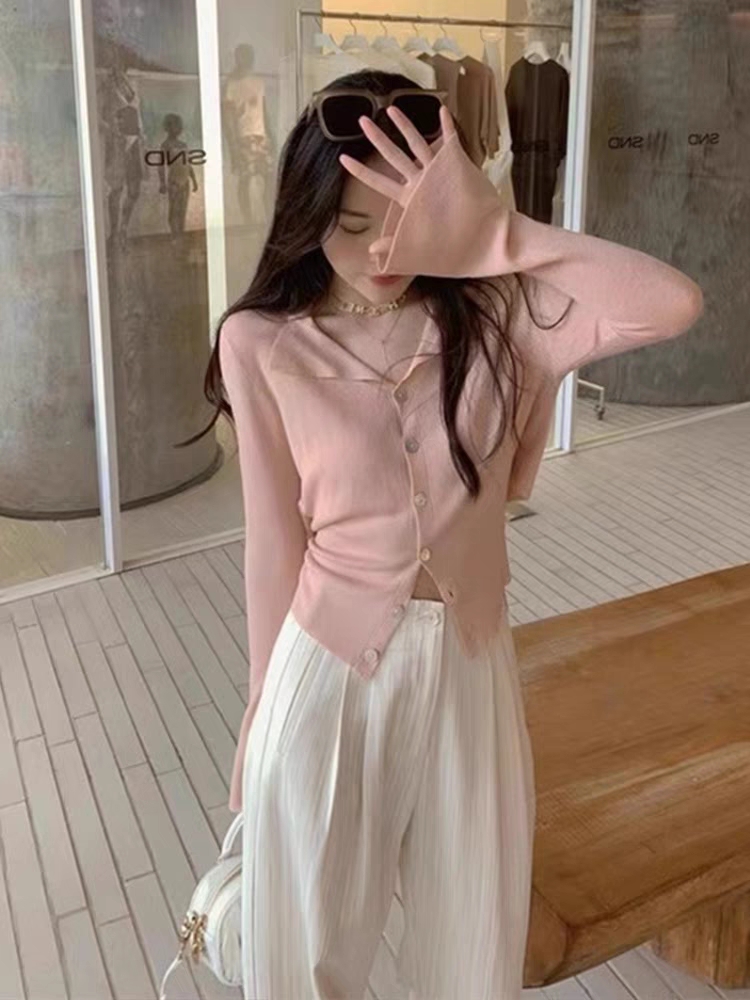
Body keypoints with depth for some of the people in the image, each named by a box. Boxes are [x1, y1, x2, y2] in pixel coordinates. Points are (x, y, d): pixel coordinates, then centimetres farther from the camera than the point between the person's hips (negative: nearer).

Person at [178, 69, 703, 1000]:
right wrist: (264, 715, 4)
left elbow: (673, 303, -23)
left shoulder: (492, 313, -6)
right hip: (331, 670, -1)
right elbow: (274, 545, -5)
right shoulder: (264, 346, -11)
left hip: (469, 667, 2)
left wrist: (490, 231, -23)